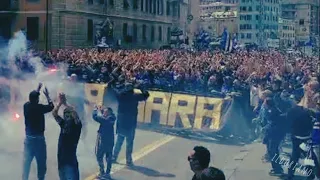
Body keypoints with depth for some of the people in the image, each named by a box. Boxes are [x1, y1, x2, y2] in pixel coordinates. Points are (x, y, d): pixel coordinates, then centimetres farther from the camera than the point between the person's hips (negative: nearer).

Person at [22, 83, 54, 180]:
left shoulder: (26, 106, -2)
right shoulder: (39, 107, -16)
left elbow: (31, 99, 20)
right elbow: (51, 106, 0)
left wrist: (38, 90, 28)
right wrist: (47, 95, 10)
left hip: (28, 137, 5)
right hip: (38, 138, -5)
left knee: (26, 161, 10)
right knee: (41, 162, 7)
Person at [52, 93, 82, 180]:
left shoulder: (77, 126, -5)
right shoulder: (64, 124, 10)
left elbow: (75, 115, -21)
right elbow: (54, 114, 8)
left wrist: (65, 103, -17)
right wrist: (60, 102, -4)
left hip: (70, 160, -7)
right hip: (61, 160, 7)